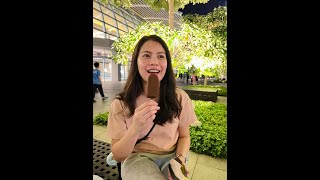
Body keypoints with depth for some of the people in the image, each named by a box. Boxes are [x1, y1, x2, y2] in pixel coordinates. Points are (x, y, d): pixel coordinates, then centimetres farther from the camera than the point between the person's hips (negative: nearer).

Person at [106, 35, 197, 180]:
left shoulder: (180, 98, -7)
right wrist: (135, 129, -28)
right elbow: (117, 156, -9)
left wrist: (180, 158, -15)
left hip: (171, 157, 4)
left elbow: (184, 136, 5)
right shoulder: (120, 104, -11)